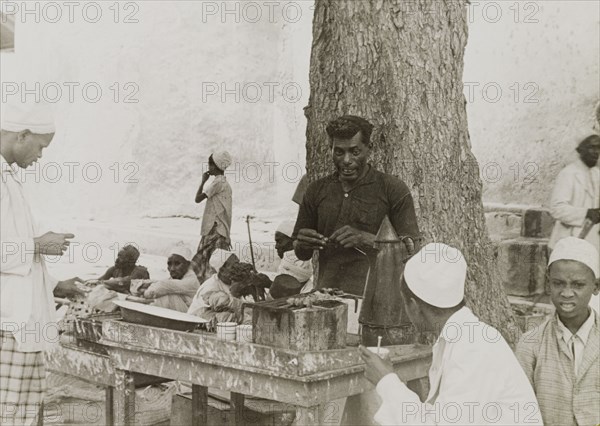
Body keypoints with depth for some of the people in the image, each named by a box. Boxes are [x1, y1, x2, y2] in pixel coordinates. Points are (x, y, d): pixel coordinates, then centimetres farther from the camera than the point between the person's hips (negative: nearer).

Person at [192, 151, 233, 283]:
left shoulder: (218, 182, -11)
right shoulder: (225, 182, 18)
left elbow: (198, 198, -13)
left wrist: (203, 181, -2)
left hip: (215, 230, -10)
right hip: (222, 230, 10)